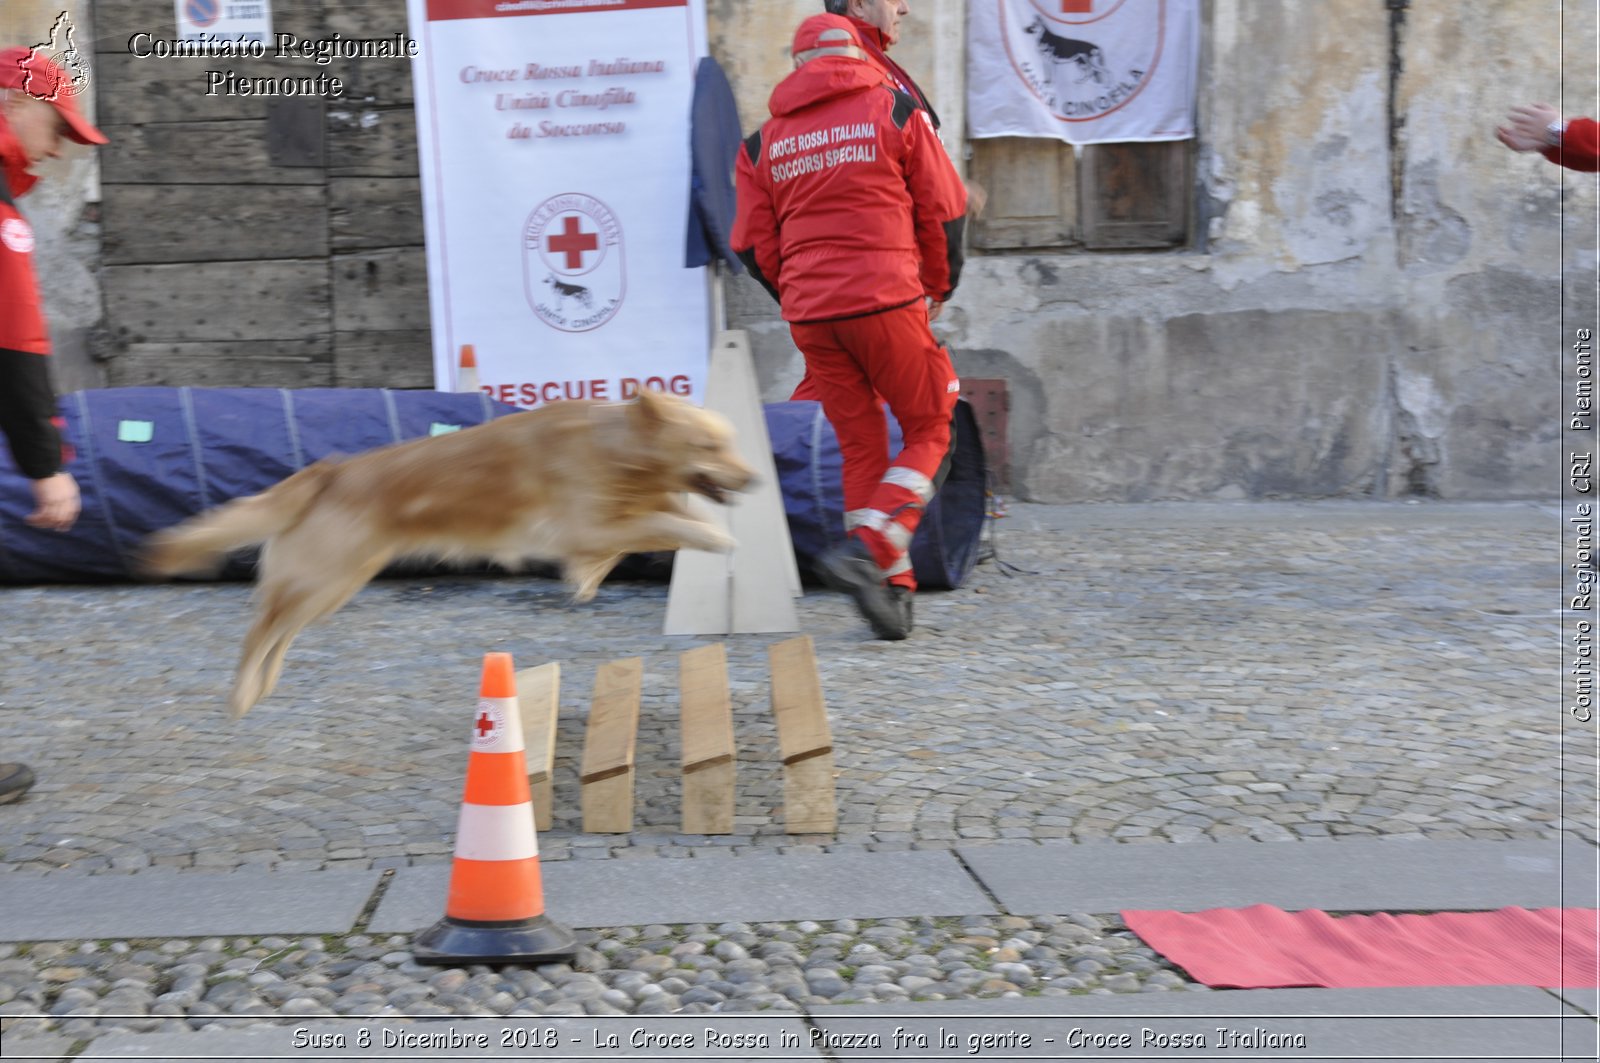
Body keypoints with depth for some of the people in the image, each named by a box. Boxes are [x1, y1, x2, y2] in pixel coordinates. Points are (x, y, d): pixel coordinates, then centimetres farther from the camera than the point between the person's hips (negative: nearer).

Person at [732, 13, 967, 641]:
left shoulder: (765, 140, 12)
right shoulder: (895, 111, 4)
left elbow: (753, 245, 11)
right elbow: (945, 212, 4)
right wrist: (938, 286, 19)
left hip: (810, 317, 4)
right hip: (887, 301, -4)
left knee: (860, 448, 12)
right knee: (929, 433, 7)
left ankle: (890, 589, 10)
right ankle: (866, 548, -13)